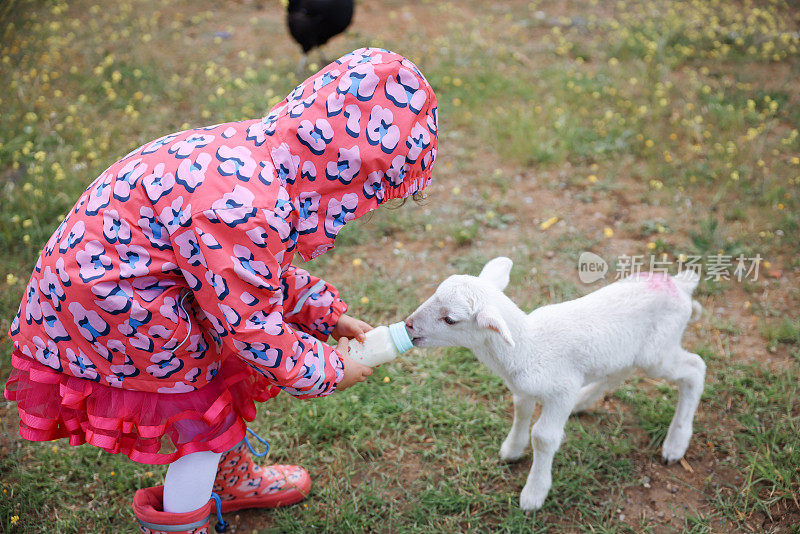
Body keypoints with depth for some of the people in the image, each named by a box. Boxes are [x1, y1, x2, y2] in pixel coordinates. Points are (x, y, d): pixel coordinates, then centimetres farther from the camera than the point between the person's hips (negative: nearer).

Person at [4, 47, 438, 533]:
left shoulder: (262, 149, -7)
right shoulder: (241, 207, -37)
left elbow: (261, 267, 10)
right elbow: (247, 324, -25)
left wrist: (328, 314, 11)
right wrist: (328, 371, -10)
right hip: (106, 308, -9)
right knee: (203, 410, 5)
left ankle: (232, 479, 48)